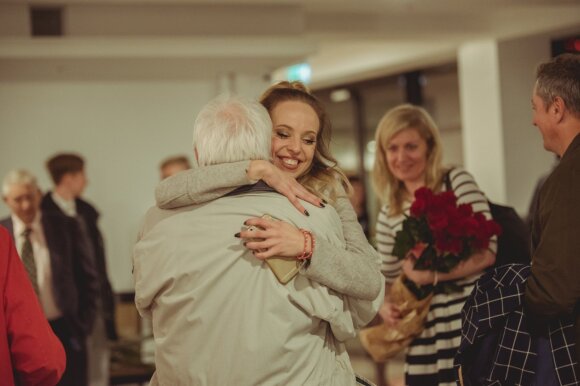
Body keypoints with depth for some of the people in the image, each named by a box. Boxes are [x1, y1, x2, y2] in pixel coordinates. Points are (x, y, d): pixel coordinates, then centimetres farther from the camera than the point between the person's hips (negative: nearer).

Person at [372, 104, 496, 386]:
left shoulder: (457, 182, -3)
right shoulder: (388, 215, 10)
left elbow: (487, 252, -10)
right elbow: (389, 279, 16)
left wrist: (432, 275, -18)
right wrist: (385, 306, -5)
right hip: (425, 337, 4)